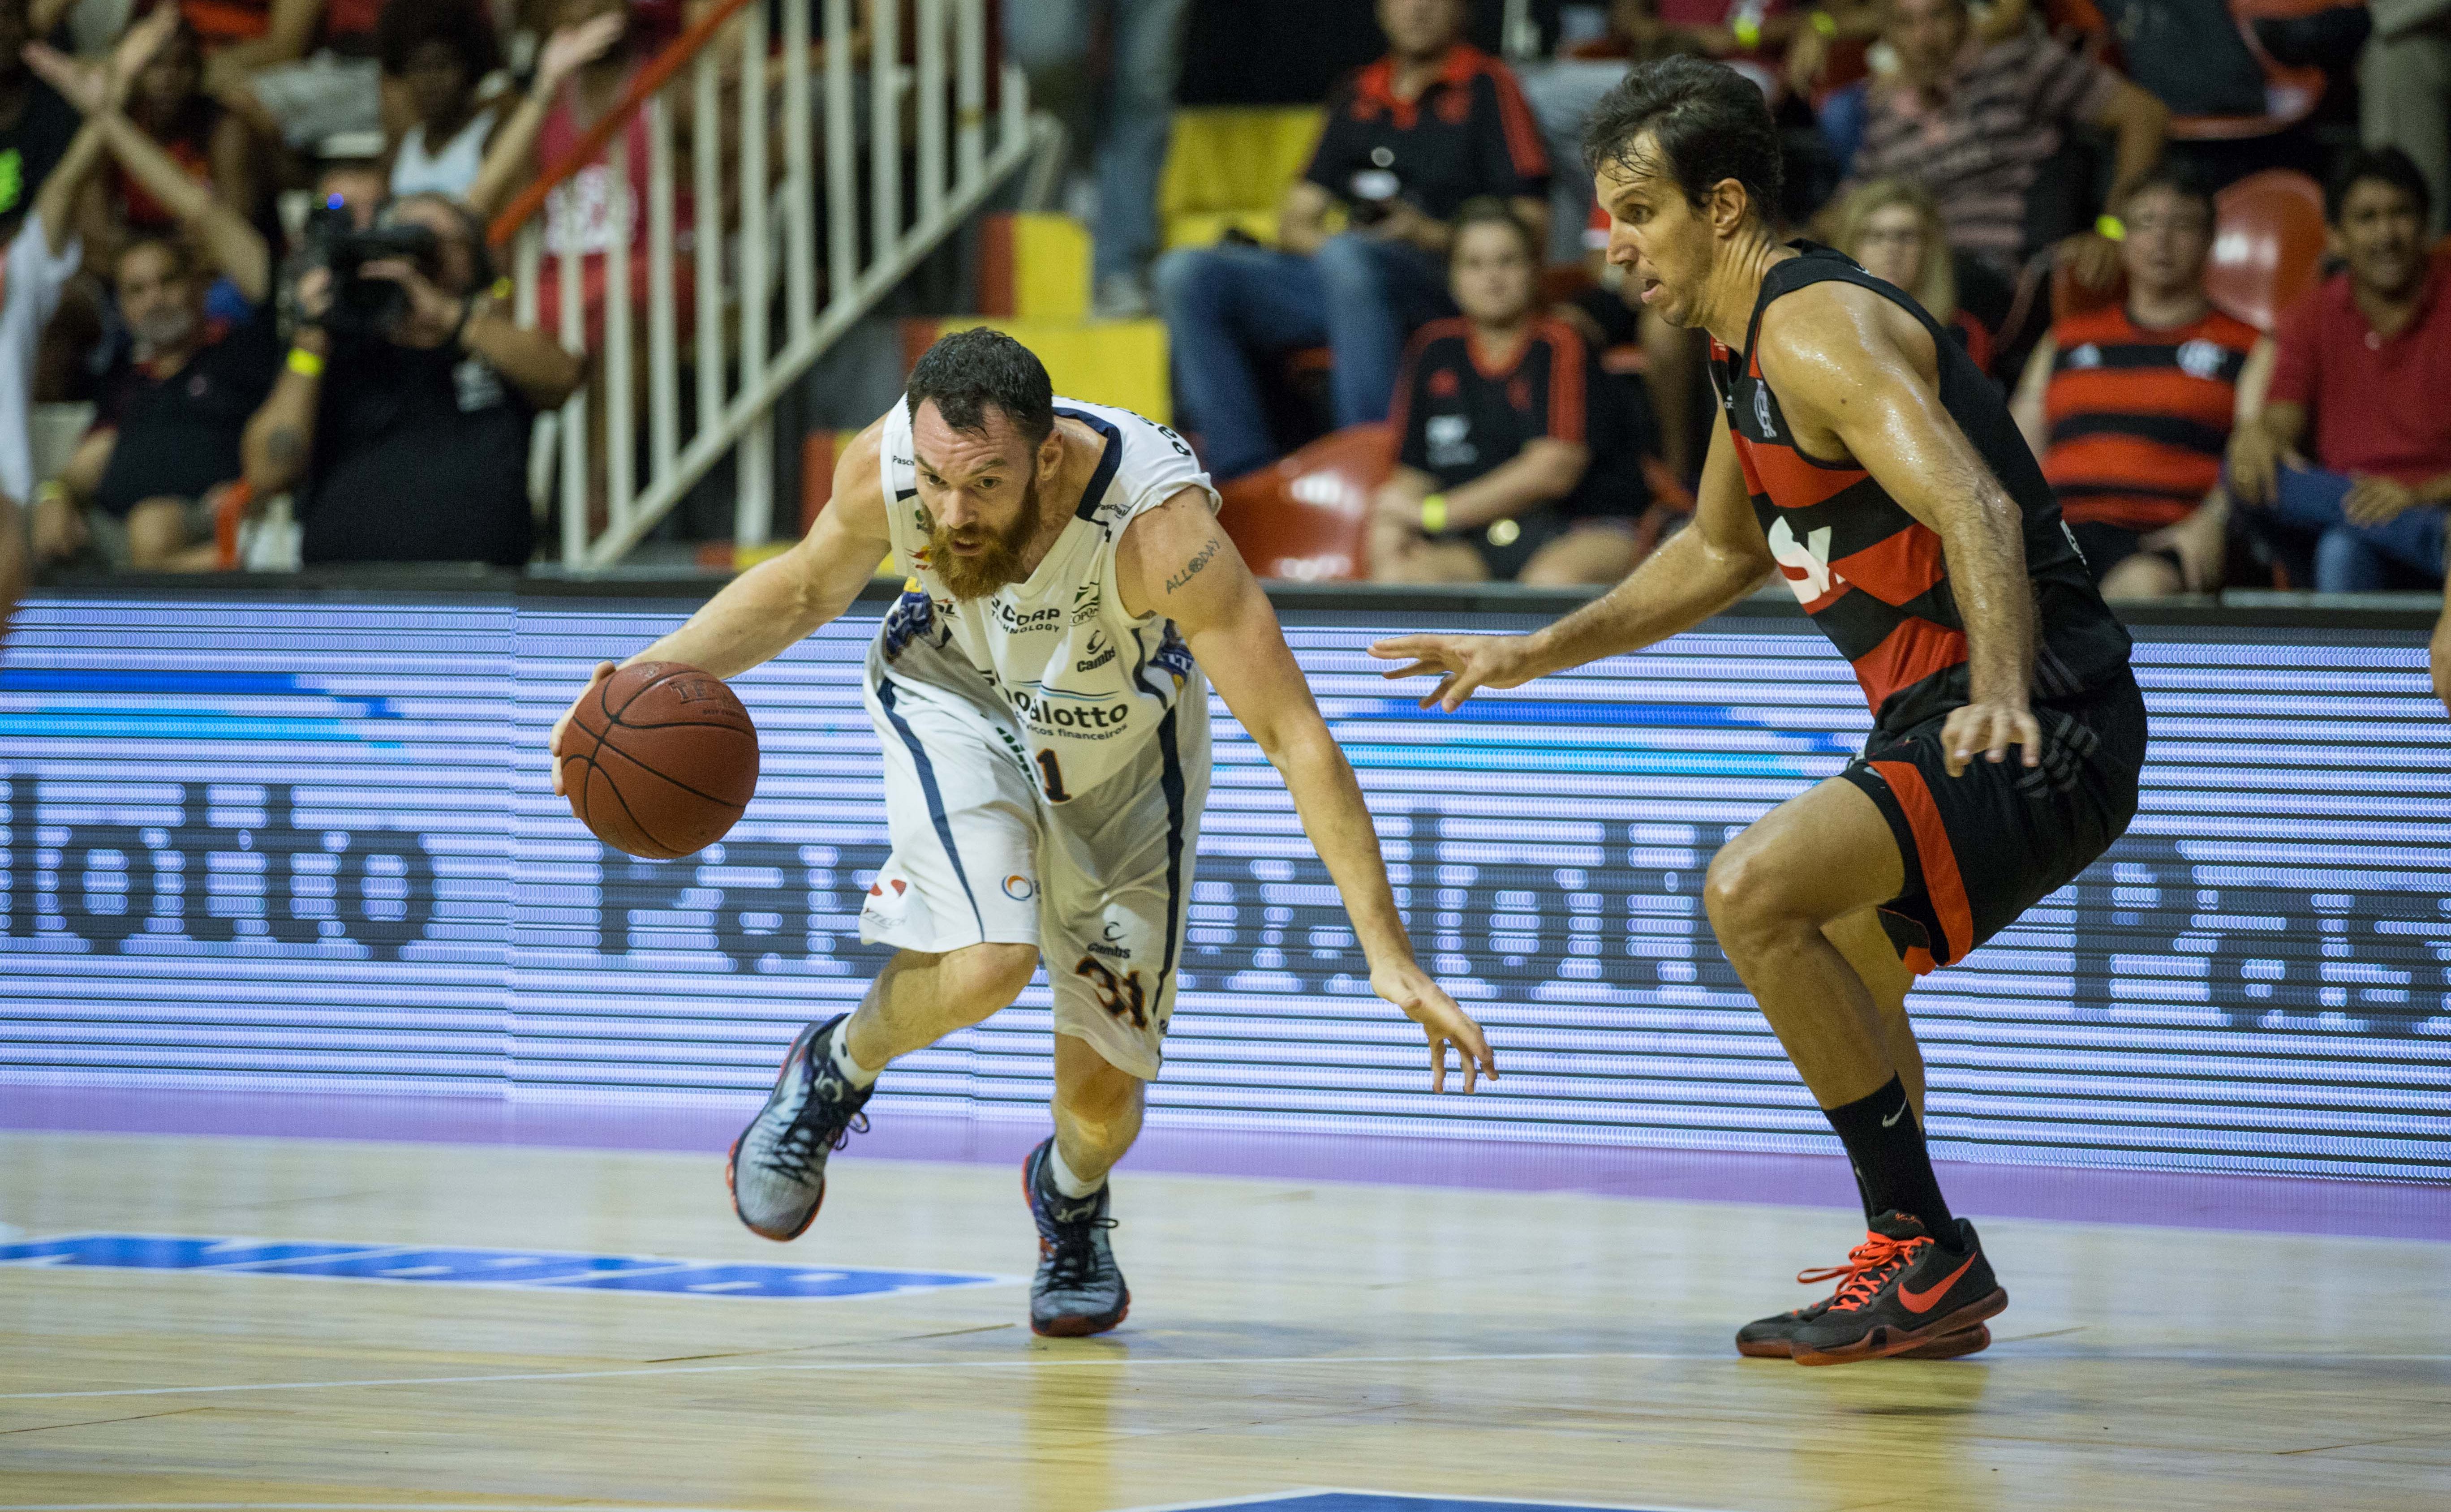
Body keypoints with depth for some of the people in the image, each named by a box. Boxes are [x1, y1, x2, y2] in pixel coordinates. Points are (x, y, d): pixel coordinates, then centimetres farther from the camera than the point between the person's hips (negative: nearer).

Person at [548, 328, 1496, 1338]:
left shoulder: (1155, 519, -42)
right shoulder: (886, 465, -31)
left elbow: (1293, 735, -40)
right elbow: (808, 585, -6)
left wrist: (1388, 955, -44)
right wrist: (654, 673, -22)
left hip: (1122, 738, -1)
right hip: (959, 694, 1)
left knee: (1102, 1098, 3)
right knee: (987, 961, -30)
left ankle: (1071, 1197, 41)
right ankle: (834, 1074, 4)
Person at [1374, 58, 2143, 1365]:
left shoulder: (1817, 331, -17)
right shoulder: (1747, 345, 15)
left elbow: (1975, 512, -32)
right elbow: (1721, 553, 32)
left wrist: (1999, 697, -47)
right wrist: (1532, 656, 30)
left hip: (2042, 727, -11)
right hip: (1952, 721, 11)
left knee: (1755, 891, -25)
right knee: (1830, 957, 30)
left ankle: (1926, 1258, -18)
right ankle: (1913, 1271, 43)